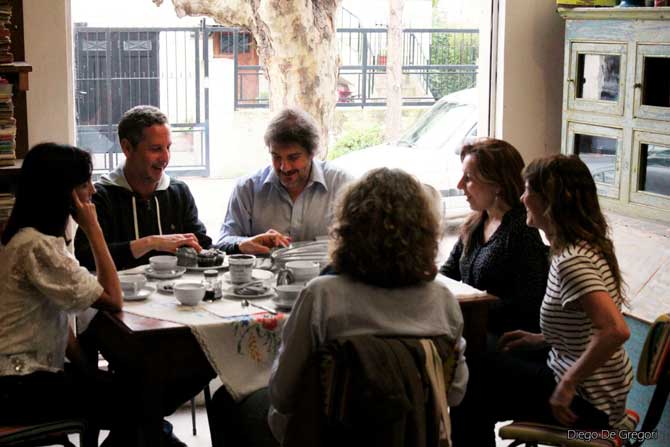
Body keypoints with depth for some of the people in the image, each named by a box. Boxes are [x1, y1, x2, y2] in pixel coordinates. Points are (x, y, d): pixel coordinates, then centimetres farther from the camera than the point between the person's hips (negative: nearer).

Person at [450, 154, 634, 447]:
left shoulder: (572, 261, -26)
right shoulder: (588, 245, 4)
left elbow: (616, 331, -37)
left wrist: (568, 385, -27)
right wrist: (543, 339, 9)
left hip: (588, 403, -9)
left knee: (470, 394, 4)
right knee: (480, 370, 19)